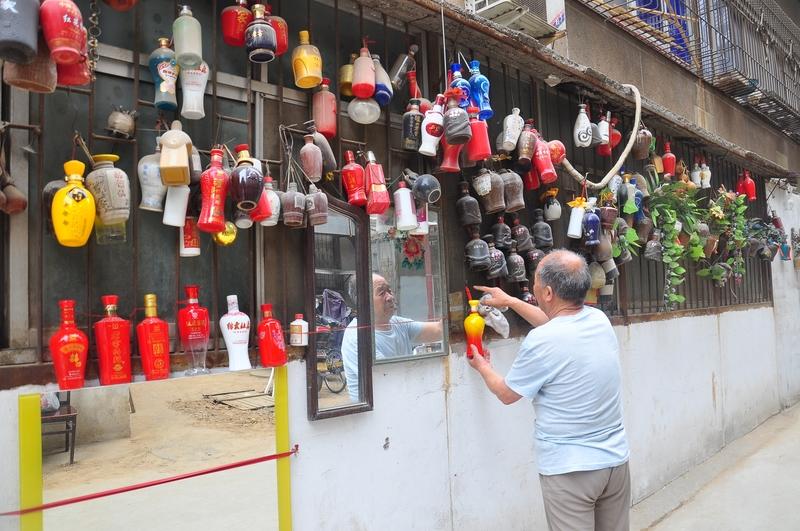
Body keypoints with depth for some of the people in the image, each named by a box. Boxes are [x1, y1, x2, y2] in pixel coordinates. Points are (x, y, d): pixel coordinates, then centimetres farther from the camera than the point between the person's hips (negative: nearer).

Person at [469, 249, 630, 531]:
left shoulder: (541, 342, -23)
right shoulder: (600, 320, -2)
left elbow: (507, 394, -5)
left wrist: (482, 367, 15)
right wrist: (510, 301, 28)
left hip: (569, 469, -7)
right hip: (615, 459, 7)